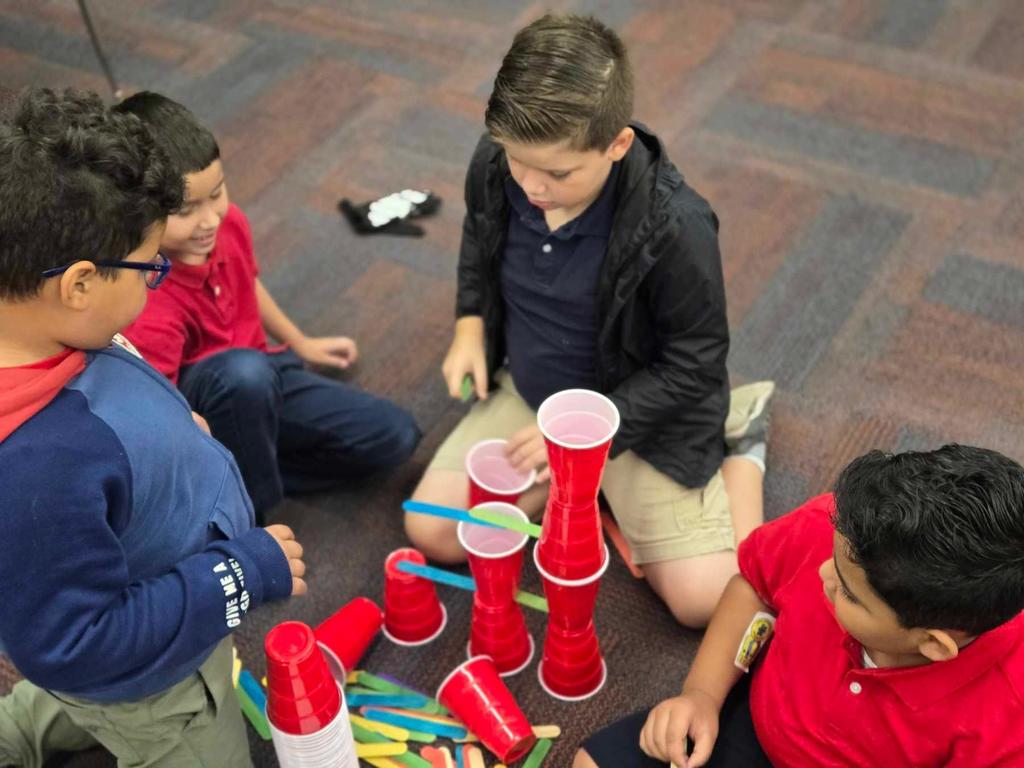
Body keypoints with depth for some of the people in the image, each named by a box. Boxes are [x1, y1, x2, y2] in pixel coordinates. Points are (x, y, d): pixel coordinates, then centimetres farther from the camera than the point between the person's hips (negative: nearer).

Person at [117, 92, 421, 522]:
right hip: (196, 409, -7)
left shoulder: (229, 223, -11)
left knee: (396, 437, 0)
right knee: (243, 370, -42)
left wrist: (300, 344, 27)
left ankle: (248, 471, -5)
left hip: (259, 380, 7)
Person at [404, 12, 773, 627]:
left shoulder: (674, 226, -31)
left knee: (706, 599, -14)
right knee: (432, 532, -7)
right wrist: (471, 323, -4)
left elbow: (692, 364, -18)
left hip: (641, 412, -4)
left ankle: (735, 434, 13)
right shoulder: (494, 166, -16)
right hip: (527, 393, 5)